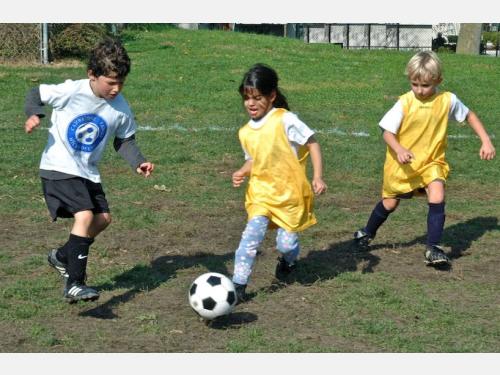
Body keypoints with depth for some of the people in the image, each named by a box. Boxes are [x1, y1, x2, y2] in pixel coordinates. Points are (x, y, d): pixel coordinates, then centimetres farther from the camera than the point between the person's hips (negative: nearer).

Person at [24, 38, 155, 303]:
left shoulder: (120, 108, -6)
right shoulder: (71, 91, -18)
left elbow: (124, 140, 7)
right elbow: (36, 93, -5)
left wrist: (138, 162, -9)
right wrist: (34, 114, -24)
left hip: (88, 173, 7)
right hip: (58, 168, -7)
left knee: (103, 219, 12)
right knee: (85, 215, -22)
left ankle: (62, 257, 35)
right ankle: (74, 285, -19)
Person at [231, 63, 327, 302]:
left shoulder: (285, 120, -13)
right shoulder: (246, 132, 4)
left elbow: (312, 144, -9)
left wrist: (318, 177, -16)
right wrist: (242, 172, -4)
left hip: (290, 192, -3)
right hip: (261, 193, 3)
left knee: (286, 243, -3)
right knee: (252, 235, -18)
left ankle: (288, 262, 35)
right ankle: (238, 285, -15)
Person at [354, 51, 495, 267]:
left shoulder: (447, 100, -12)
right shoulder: (405, 103, -18)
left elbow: (469, 115, 6)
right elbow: (387, 132, -16)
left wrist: (486, 141, 0)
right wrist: (399, 149, -35)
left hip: (431, 161, 1)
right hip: (403, 163, -1)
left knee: (437, 197, -22)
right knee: (390, 203, 13)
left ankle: (433, 248, -14)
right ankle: (367, 233, 40)